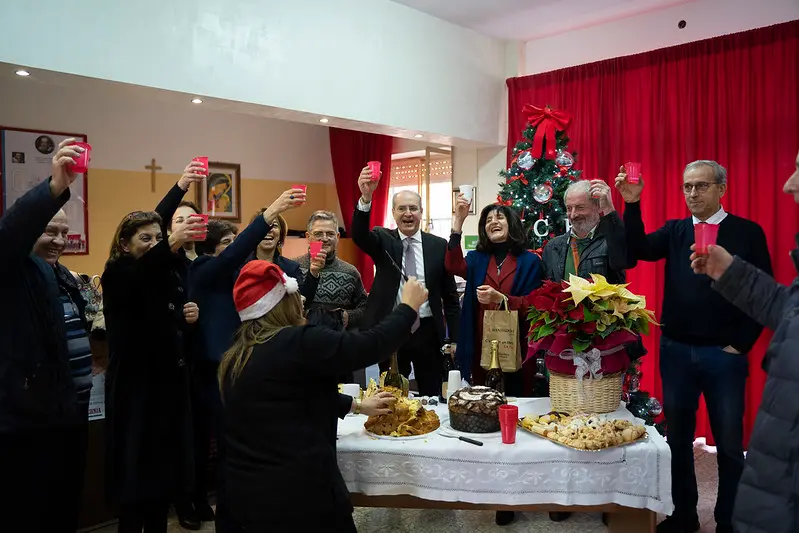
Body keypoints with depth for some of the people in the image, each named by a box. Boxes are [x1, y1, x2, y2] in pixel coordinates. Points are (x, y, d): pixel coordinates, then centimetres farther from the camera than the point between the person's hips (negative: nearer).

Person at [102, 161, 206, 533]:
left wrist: (190, 317, -4)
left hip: (169, 381, 6)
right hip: (135, 384, -6)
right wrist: (170, 245, -50)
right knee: (136, 469, -1)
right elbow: (142, 275, -33)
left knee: (166, 465, 10)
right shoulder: (117, 275, -8)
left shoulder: (172, 272, 9)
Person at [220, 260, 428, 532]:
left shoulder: (234, 358, 7)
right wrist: (409, 306, 0)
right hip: (299, 492, -7)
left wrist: (356, 405, 24)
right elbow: (371, 344, -16)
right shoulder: (297, 343, -20)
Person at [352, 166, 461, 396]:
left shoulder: (438, 245, 3)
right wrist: (366, 197, -39)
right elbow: (358, 235, -22)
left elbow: (450, 296, 6)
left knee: (432, 397, 10)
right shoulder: (382, 240, 1)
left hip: (427, 332, 1)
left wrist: (454, 339, 2)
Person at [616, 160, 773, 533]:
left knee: (729, 443, 9)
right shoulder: (675, 231, 7)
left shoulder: (747, 232, -1)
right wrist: (632, 205, -23)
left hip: (724, 354, -3)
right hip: (675, 351, 3)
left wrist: (741, 344, -7)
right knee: (678, 438, 13)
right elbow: (640, 250, -11)